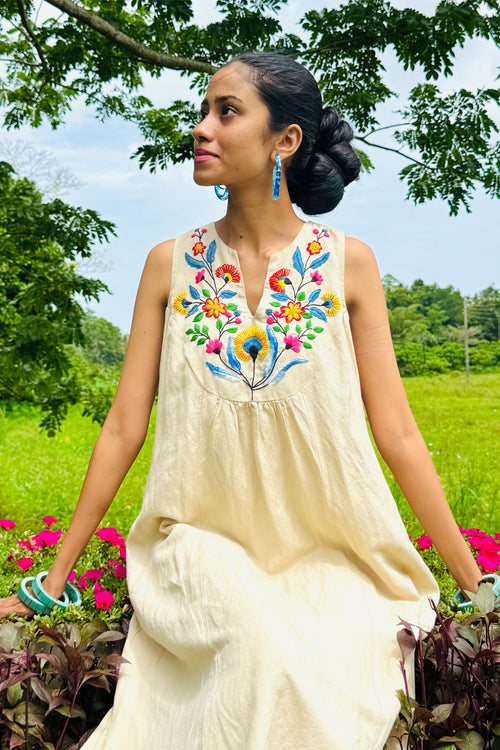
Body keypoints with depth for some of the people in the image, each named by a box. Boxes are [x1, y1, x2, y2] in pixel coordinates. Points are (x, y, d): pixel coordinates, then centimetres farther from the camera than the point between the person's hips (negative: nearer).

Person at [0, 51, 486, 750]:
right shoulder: (170, 264, 1)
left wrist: (476, 584, 1)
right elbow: (123, 427, 3)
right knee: (262, 647, -30)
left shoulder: (348, 263, -1)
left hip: (326, 559, 0)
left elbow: (397, 434, 0)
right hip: (205, 546, 0)